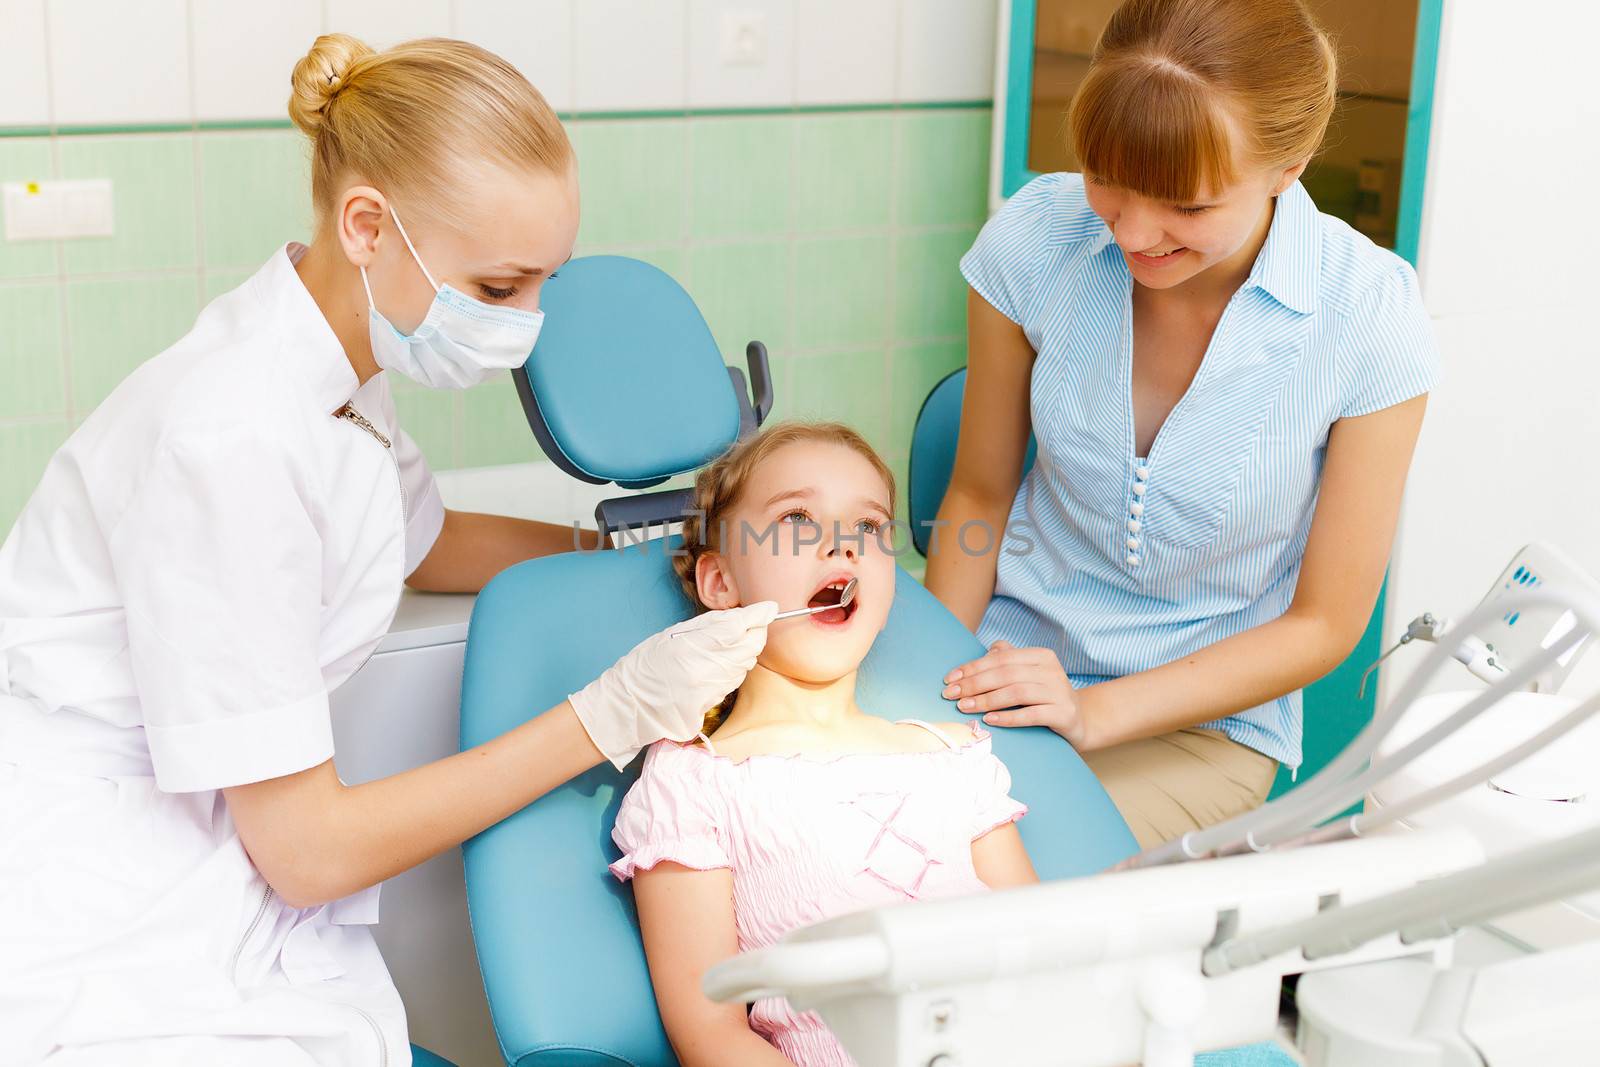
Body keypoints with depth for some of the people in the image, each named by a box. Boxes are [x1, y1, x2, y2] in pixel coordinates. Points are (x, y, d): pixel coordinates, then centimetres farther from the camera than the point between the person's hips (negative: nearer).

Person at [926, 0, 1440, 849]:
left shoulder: (1368, 317, -18)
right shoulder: (1035, 240, -12)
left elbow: (1324, 623, -9)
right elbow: (979, 497, 3)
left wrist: (1094, 710, -19)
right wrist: (932, 680, -11)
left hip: (1203, 721, -2)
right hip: (1011, 667, 3)